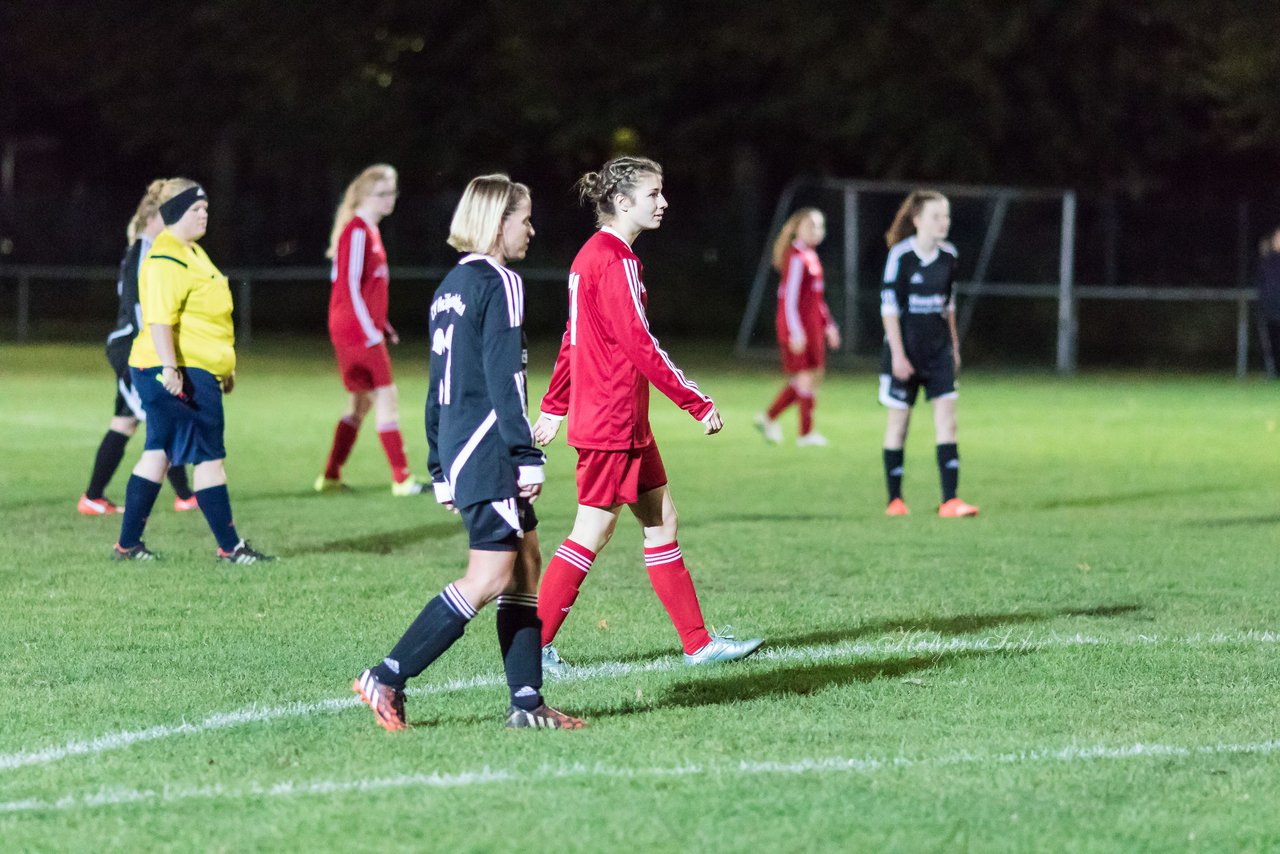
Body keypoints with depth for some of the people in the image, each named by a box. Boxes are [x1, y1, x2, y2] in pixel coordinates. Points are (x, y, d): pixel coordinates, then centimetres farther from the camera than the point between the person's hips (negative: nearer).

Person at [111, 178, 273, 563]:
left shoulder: (191, 253, 19)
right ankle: (230, 547, -3)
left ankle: (128, 544, 14)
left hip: (197, 372, 11)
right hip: (178, 375, -11)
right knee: (209, 457, -7)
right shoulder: (165, 260, -15)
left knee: (159, 454, 11)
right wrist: (169, 367, -30)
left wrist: (224, 367, 31)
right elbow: (159, 318, -23)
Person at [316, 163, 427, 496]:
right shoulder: (356, 232, -14)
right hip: (357, 331, -10)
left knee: (362, 400, 14)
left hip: (366, 329, 10)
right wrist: (371, 331, -19)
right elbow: (351, 287, -18)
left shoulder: (370, 232, 15)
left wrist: (382, 326, 17)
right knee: (385, 395, -9)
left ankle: (330, 477, 20)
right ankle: (402, 479, -9)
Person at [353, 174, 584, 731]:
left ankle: (526, 700, 7)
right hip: (488, 451, -10)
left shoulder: (451, 286, 18)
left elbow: (439, 386, 20)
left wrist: (441, 469, 22)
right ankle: (388, 677, -11)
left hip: (458, 453, 10)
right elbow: (503, 377, -17)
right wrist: (528, 456, -17)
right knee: (489, 579, -9)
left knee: (526, 563, 10)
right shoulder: (499, 284, -10)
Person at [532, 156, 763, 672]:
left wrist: (555, 407, 25)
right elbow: (638, 344, -21)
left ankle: (698, 643, 15)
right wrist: (697, 402, -18)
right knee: (593, 530, -6)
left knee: (661, 519, 11)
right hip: (611, 421, -10)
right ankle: (532, 645, -2)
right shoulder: (616, 261, -16)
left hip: (627, 424, 10)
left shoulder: (592, 256, 14)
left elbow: (573, 338, 20)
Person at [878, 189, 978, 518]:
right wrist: (897, 354, -16)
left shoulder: (948, 256, 5)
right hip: (905, 351, -5)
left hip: (938, 349, 5)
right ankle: (895, 500, 13)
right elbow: (889, 307, -12)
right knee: (899, 420, 3)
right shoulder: (901, 256, -12)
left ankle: (949, 500, -9)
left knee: (946, 417, -6)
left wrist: (954, 345, 17)